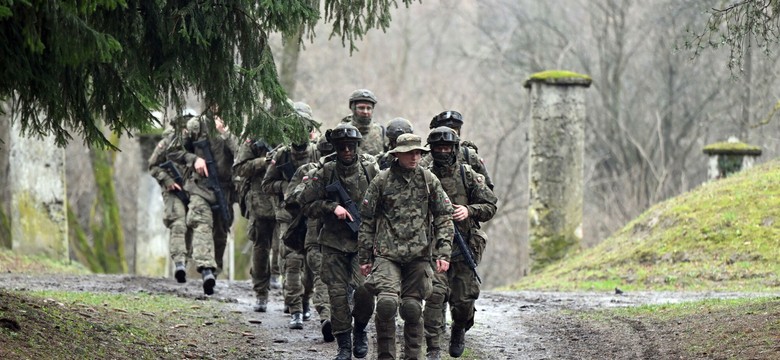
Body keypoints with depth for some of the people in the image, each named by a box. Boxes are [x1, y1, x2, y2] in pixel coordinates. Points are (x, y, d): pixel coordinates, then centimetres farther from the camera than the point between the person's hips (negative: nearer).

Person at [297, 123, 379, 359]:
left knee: (365, 290, -14)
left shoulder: (370, 169, -2)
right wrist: (332, 207, -12)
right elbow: (306, 204, 1)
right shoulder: (326, 173, -2)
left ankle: (360, 329, 15)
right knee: (338, 294, -2)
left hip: (364, 242, -1)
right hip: (334, 244, 1)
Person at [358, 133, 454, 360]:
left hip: (419, 254, 2)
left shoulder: (429, 180, 6)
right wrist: (364, 257, 6)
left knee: (412, 307, 1)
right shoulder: (382, 181, 2)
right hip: (387, 253, -2)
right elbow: (367, 220, 7)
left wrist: (443, 253, -3)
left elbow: (444, 218, 7)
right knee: (387, 302, -19)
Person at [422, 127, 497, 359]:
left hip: (465, 248, 1)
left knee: (463, 301, 6)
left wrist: (469, 210, -14)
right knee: (435, 295, -17)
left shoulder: (468, 176, 3)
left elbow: (490, 206, 4)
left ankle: (459, 331, 39)